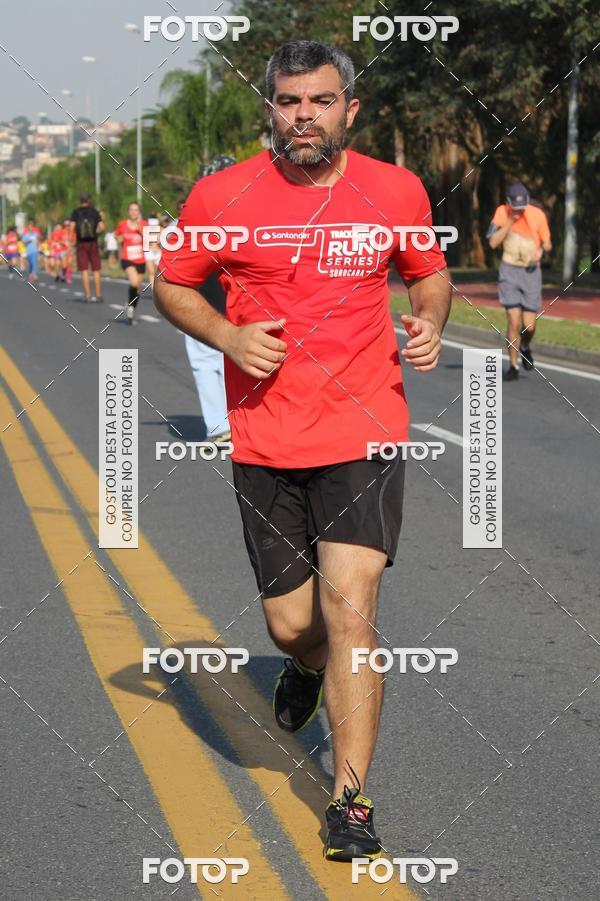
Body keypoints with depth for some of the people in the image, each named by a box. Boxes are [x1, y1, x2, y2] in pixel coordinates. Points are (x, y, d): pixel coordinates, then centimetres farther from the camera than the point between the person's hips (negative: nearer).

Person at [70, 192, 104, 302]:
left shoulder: (75, 213, -1)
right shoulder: (94, 212, 0)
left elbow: (72, 227, -11)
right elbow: (101, 227, -8)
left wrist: (72, 242, -3)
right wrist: (96, 233, 11)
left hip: (81, 244, 0)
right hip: (93, 243, 0)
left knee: (84, 271, 1)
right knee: (96, 270, 7)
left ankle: (87, 295, -2)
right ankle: (98, 295, 5)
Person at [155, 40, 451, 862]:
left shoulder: (396, 191, 1)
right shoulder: (222, 196, -2)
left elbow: (431, 274, 18)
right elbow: (171, 285, 9)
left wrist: (430, 323, -4)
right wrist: (227, 337, -9)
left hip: (364, 436, -1)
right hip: (264, 444, 1)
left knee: (349, 608, -12)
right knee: (291, 623, 8)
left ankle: (351, 800, -2)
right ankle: (309, 667, 47)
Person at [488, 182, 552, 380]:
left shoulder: (537, 214, -6)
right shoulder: (502, 212, -5)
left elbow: (548, 243, 4)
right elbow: (493, 243, -10)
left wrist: (541, 249, -20)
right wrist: (510, 222, -18)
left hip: (531, 272, 0)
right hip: (509, 270, 0)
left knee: (529, 325, -3)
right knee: (513, 321, -9)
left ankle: (525, 348, 32)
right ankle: (513, 365, 6)